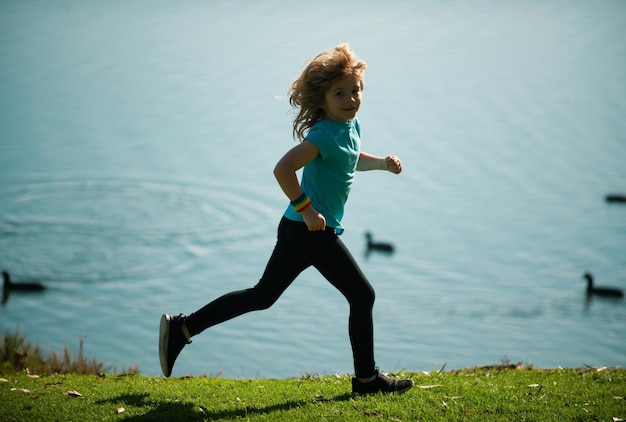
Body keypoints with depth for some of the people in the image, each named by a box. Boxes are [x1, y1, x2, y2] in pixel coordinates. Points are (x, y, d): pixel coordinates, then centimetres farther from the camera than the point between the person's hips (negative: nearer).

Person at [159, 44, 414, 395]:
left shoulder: (351, 125, 10)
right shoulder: (325, 134, -20)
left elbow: (352, 160, 32)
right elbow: (283, 168, -31)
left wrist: (383, 162, 14)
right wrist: (306, 209, -26)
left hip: (300, 230, 10)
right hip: (312, 231, -10)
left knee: (262, 296, 17)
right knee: (362, 295, 2)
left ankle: (182, 327, 20)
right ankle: (367, 378, 15)